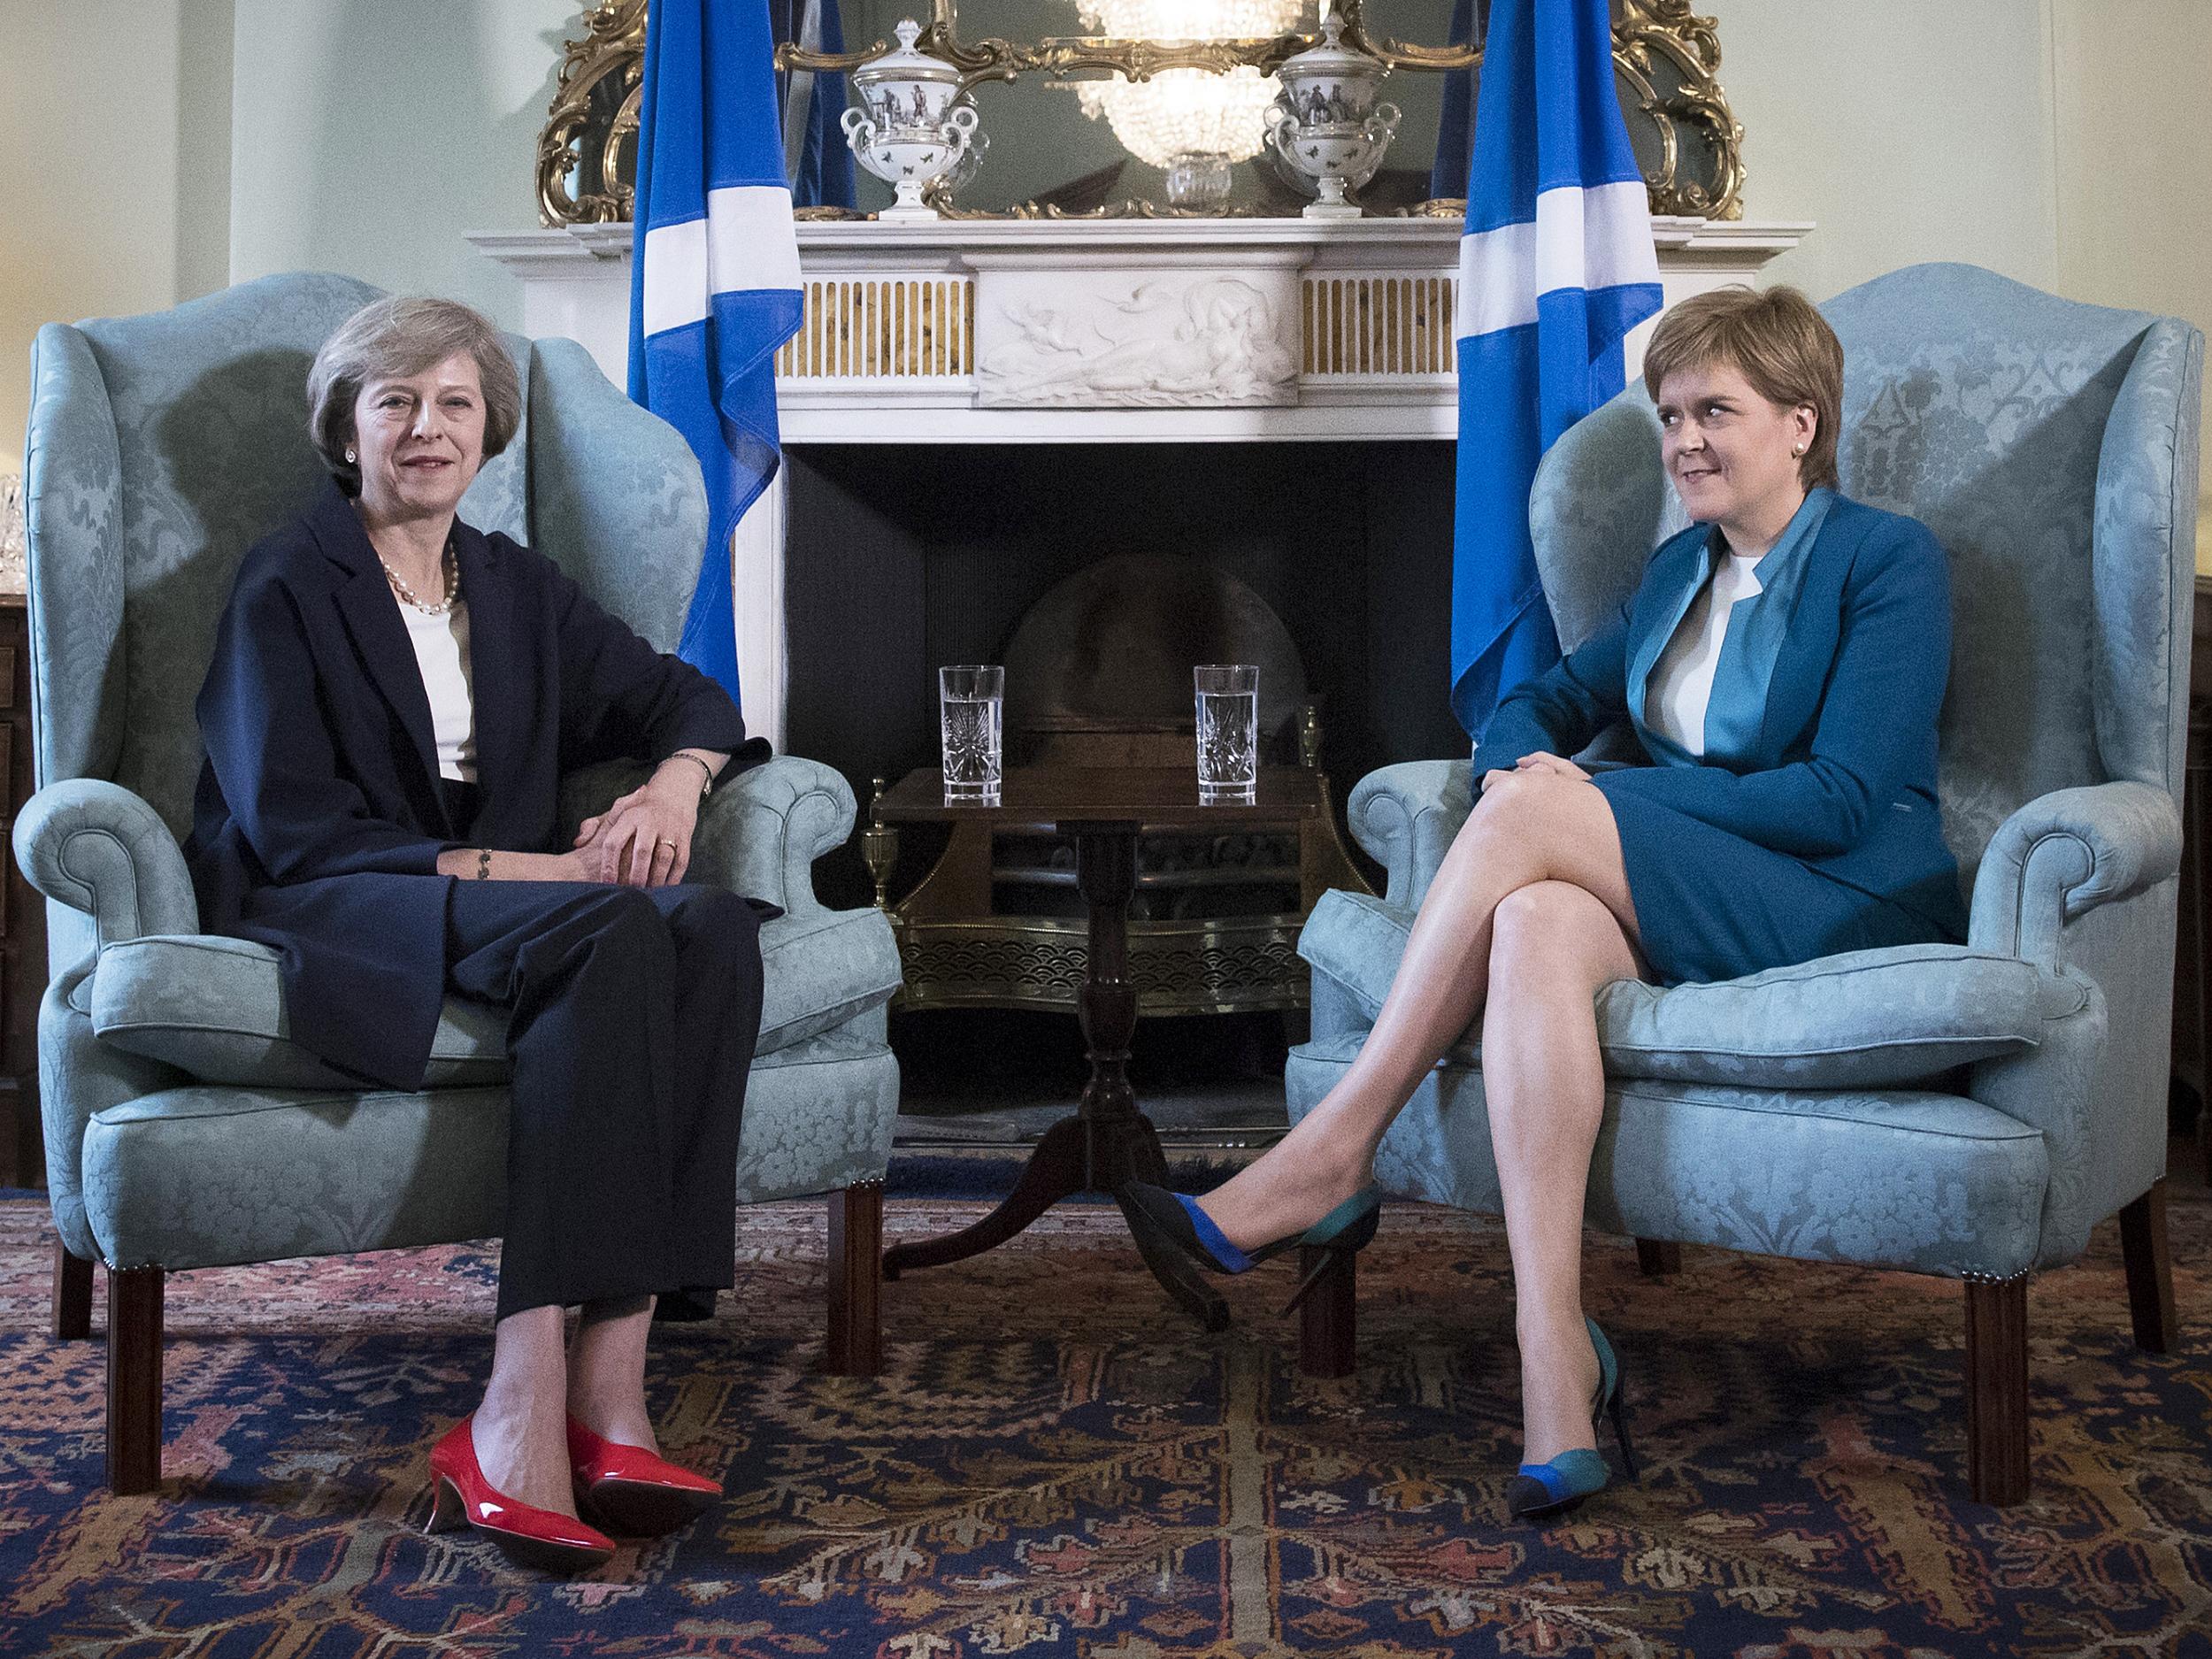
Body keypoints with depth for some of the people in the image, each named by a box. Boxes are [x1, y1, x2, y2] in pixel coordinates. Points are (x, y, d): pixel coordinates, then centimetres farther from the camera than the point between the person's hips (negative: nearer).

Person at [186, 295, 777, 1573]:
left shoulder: (517, 589, 21)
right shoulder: (286, 589, 4)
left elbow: (685, 695, 20)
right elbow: (293, 830, -7)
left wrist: (675, 783, -4)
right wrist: (503, 868, -17)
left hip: (508, 894, 5)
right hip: (324, 918, -5)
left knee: (714, 930, -29)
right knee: (611, 932, -36)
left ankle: (608, 1379, -37)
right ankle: (528, 1413, -44)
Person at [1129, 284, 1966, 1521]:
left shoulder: (1890, 560, -1)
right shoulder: (1681, 569, 21)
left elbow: (1841, 797, -12)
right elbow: (1547, 701, 24)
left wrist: (1570, 801, -14)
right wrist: (1526, 762, -4)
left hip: (1852, 913, -6)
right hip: (1690, 906, 6)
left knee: (1527, 822, -27)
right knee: (1539, 923, -32)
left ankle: (1333, 1158, -21)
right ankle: (1557, 1372, -41)